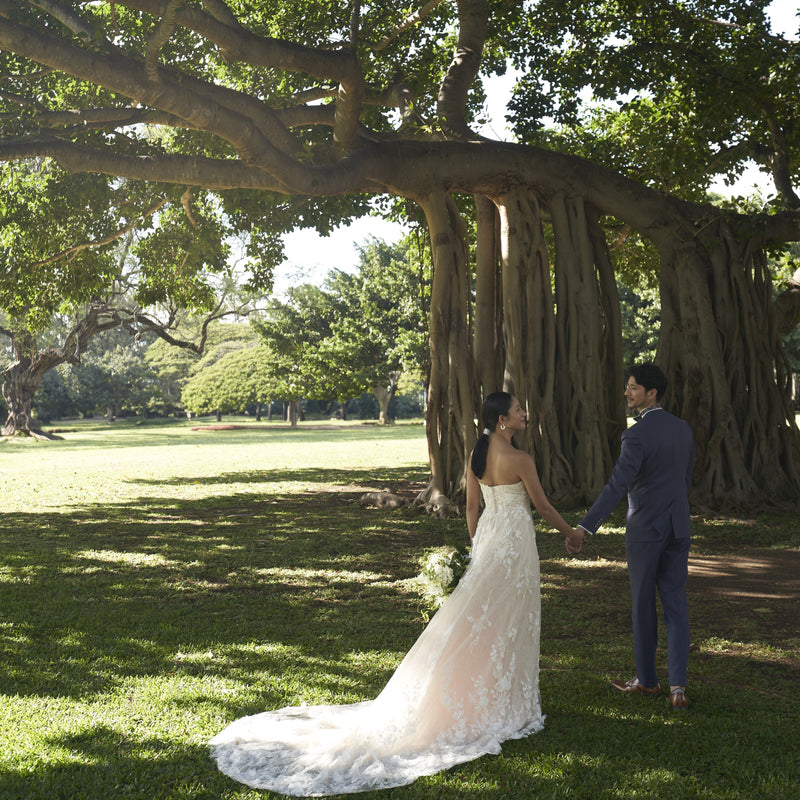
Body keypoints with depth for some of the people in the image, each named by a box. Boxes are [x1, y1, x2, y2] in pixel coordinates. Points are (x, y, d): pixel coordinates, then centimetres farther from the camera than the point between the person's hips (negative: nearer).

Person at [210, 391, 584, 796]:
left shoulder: (476, 454, 3)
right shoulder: (520, 459, -18)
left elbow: (470, 506, 9)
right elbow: (542, 506, -8)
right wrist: (571, 533, 9)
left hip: (487, 535, 7)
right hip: (515, 540, -6)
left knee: (476, 620, 13)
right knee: (508, 624, 4)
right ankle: (502, 705, 15)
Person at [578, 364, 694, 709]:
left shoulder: (637, 434, -17)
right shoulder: (683, 429, 7)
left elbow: (616, 486, -25)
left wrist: (585, 527, -27)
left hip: (644, 530, -6)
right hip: (677, 529, 6)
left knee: (643, 606, 9)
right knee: (675, 606, 7)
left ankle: (647, 679, 22)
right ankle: (677, 687, 0)